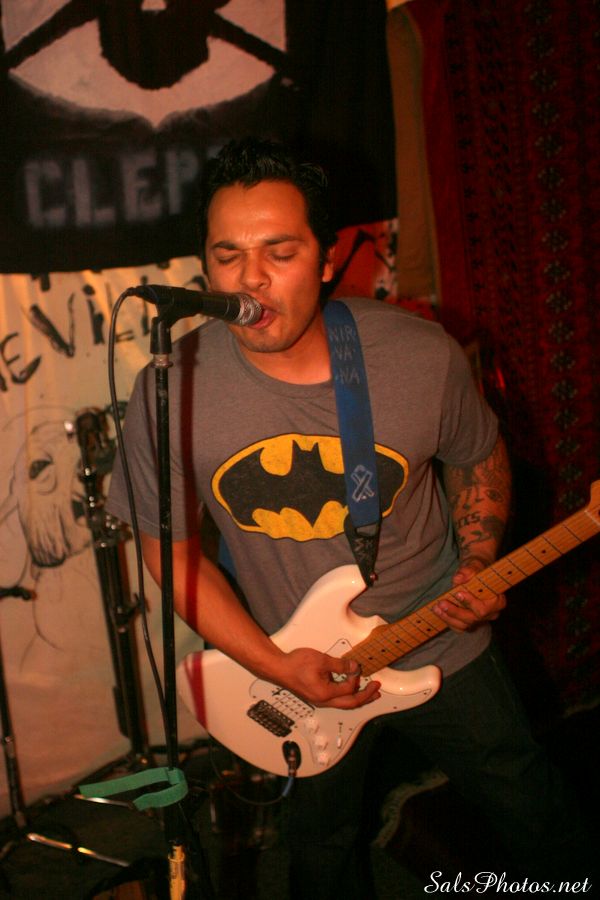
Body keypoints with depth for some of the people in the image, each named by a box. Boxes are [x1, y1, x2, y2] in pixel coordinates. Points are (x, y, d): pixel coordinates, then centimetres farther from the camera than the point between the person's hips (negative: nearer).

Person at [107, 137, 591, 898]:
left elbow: (479, 458, 2)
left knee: (537, 820, 19)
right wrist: (274, 666, -14)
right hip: (298, 671, 0)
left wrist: (477, 567, -13)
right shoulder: (168, 395, -21)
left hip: (440, 649, 1)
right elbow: (170, 548, -9)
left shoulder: (422, 355, -19)